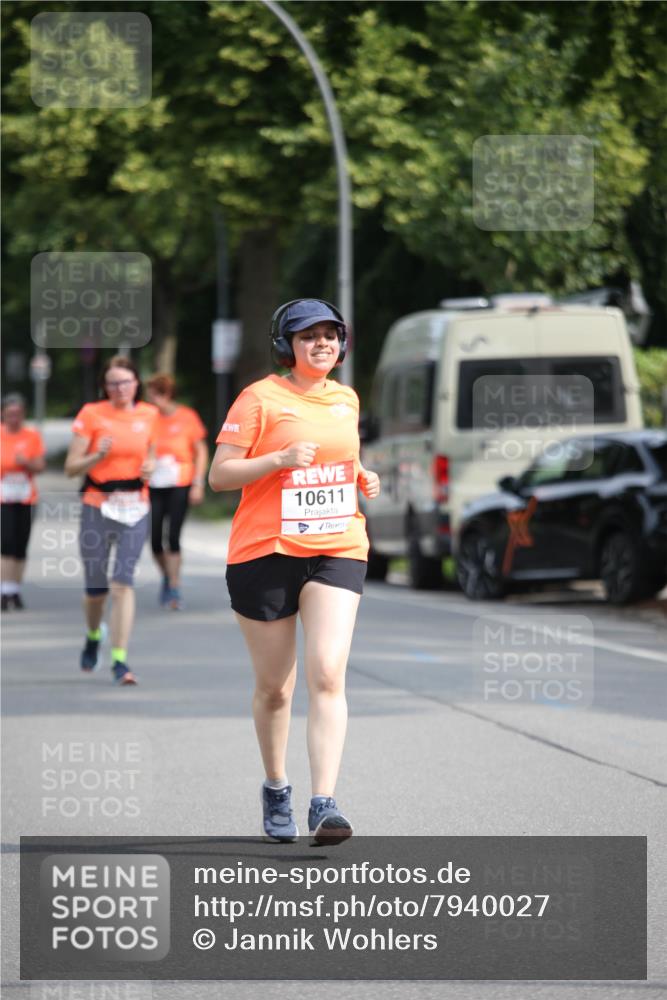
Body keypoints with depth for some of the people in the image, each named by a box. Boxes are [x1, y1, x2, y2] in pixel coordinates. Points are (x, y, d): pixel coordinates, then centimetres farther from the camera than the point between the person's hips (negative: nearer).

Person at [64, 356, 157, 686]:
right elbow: (71, 466, -3)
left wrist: (150, 466, 2)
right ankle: (93, 637, 39)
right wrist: (99, 456, -21)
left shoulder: (148, 415, 7)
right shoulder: (91, 414, -3)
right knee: (96, 587, 7)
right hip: (97, 506, -1)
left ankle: (119, 660, -12)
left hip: (135, 508, 1)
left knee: (123, 582, -11)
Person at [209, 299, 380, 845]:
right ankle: (276, 789, 31)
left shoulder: (347, 400, 13)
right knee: (274, 686, 7)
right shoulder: (260, 398, -4)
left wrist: (361, 476, 10)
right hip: (266, 552, -3)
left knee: (328, 675, -15)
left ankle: (324, 805, -21)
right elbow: (219, 475, -8)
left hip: (337, 550, 3)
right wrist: (281, 459, -21)